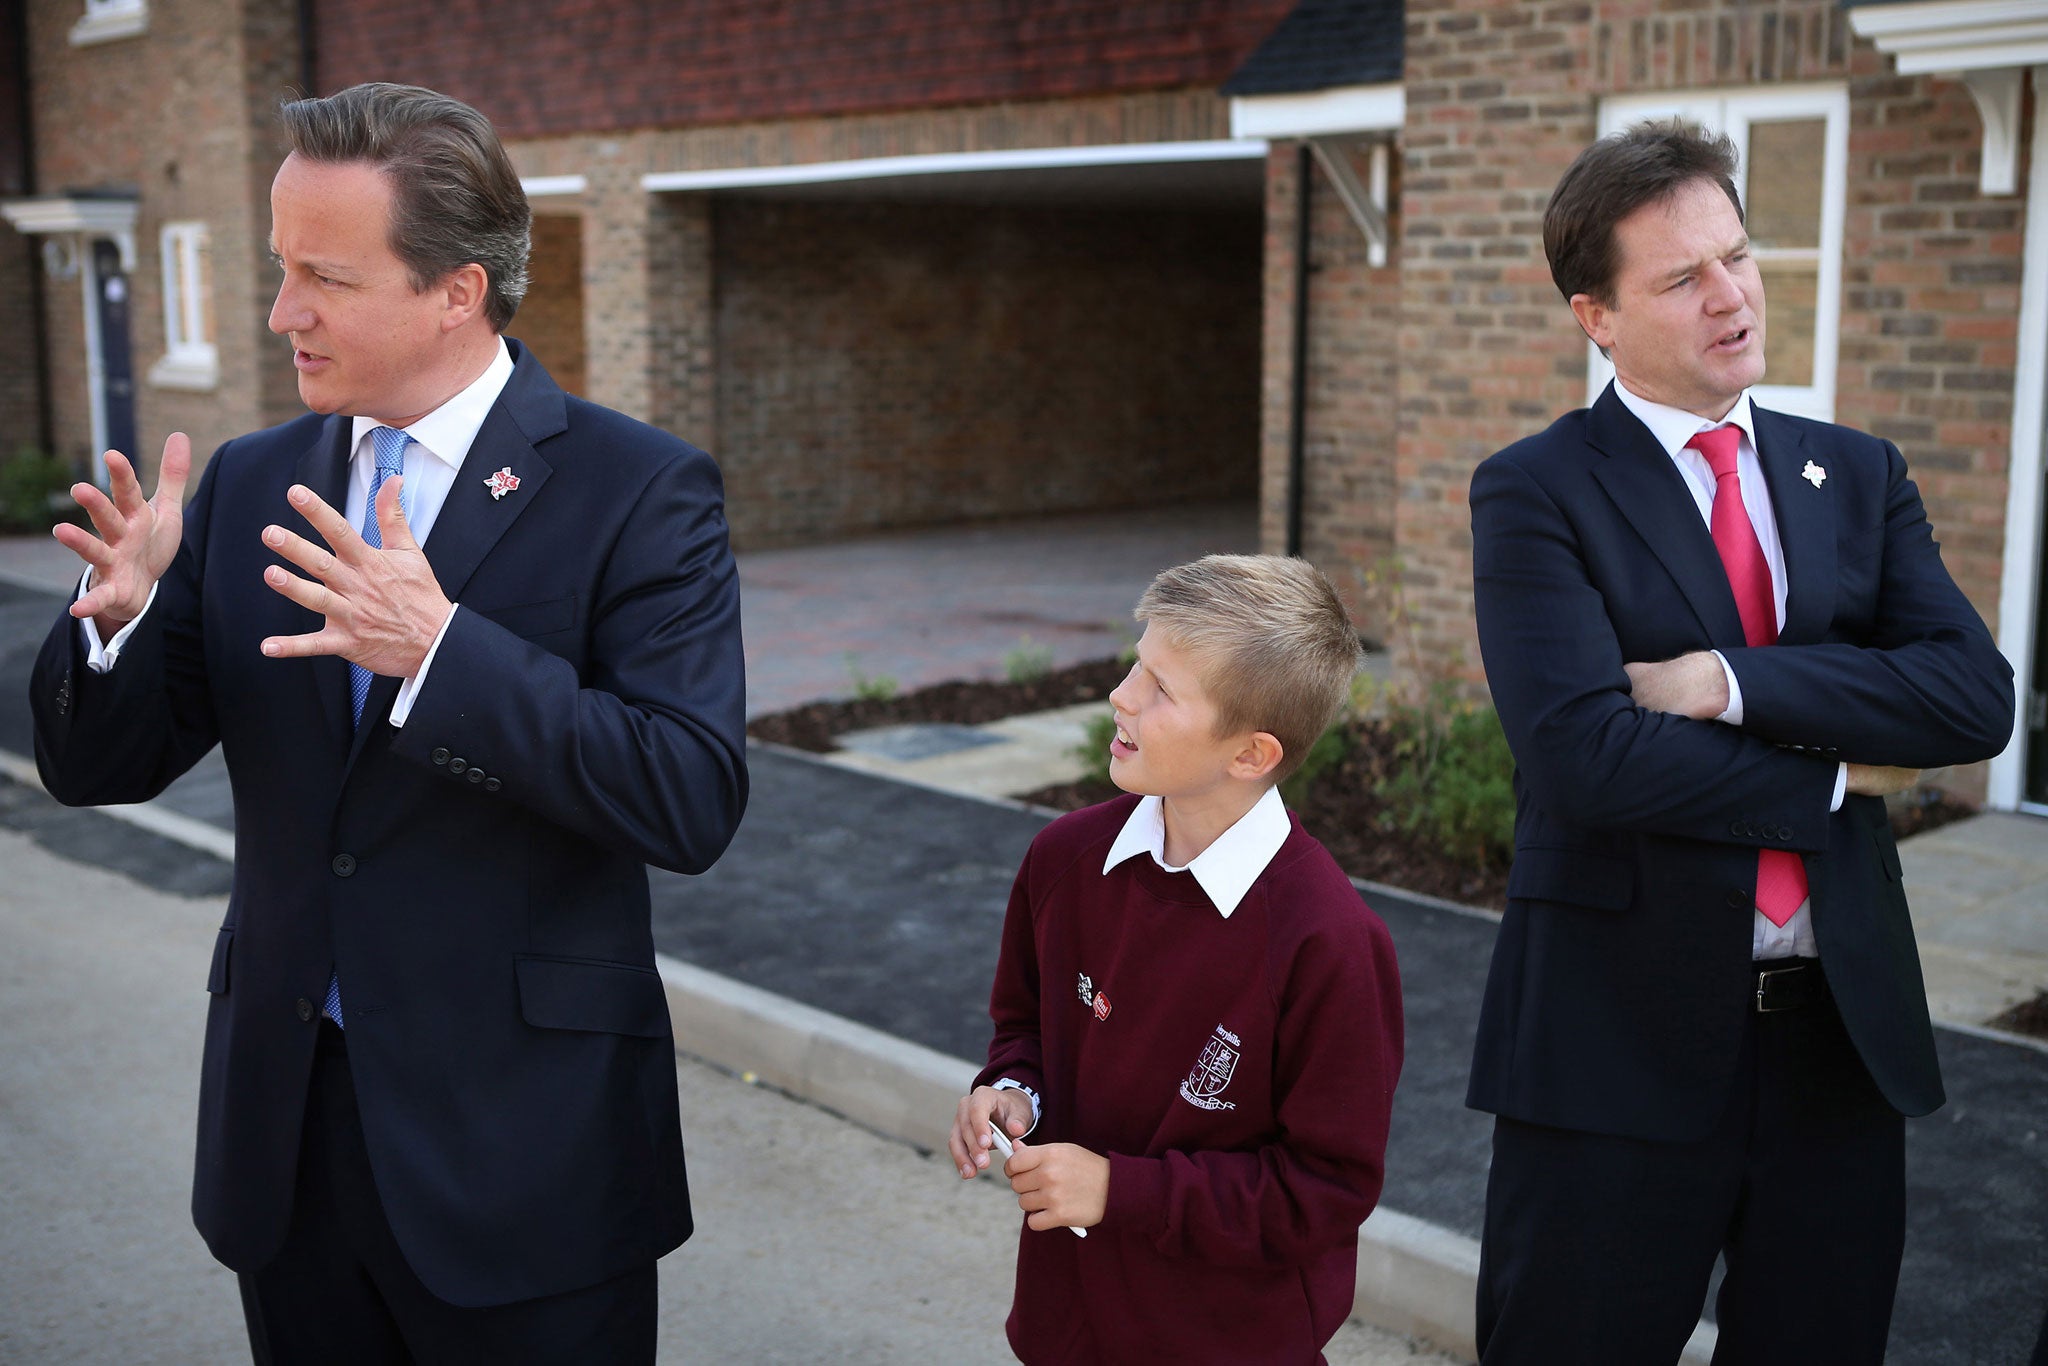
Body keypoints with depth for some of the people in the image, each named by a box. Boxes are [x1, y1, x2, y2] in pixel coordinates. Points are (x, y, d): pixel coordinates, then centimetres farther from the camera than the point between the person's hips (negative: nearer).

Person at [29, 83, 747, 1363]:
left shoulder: (639, 490, -11)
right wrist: (122, 612, -15)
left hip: (521, 1142, -5)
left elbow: (693, 801, -21)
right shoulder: (251, 485, 5)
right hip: (286, 1123, 5)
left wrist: (441, 649, -30)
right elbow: (97, 765, 6)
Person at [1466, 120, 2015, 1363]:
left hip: (1842, 1027, 5)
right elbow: (1586, 756, -20)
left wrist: (1730, 682, -17)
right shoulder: (1536, 494, -7)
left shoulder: (1858, 475, 9)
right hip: (1624, 1032, -4)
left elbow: (1977, 698, -6)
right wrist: (1836, 774, -10)